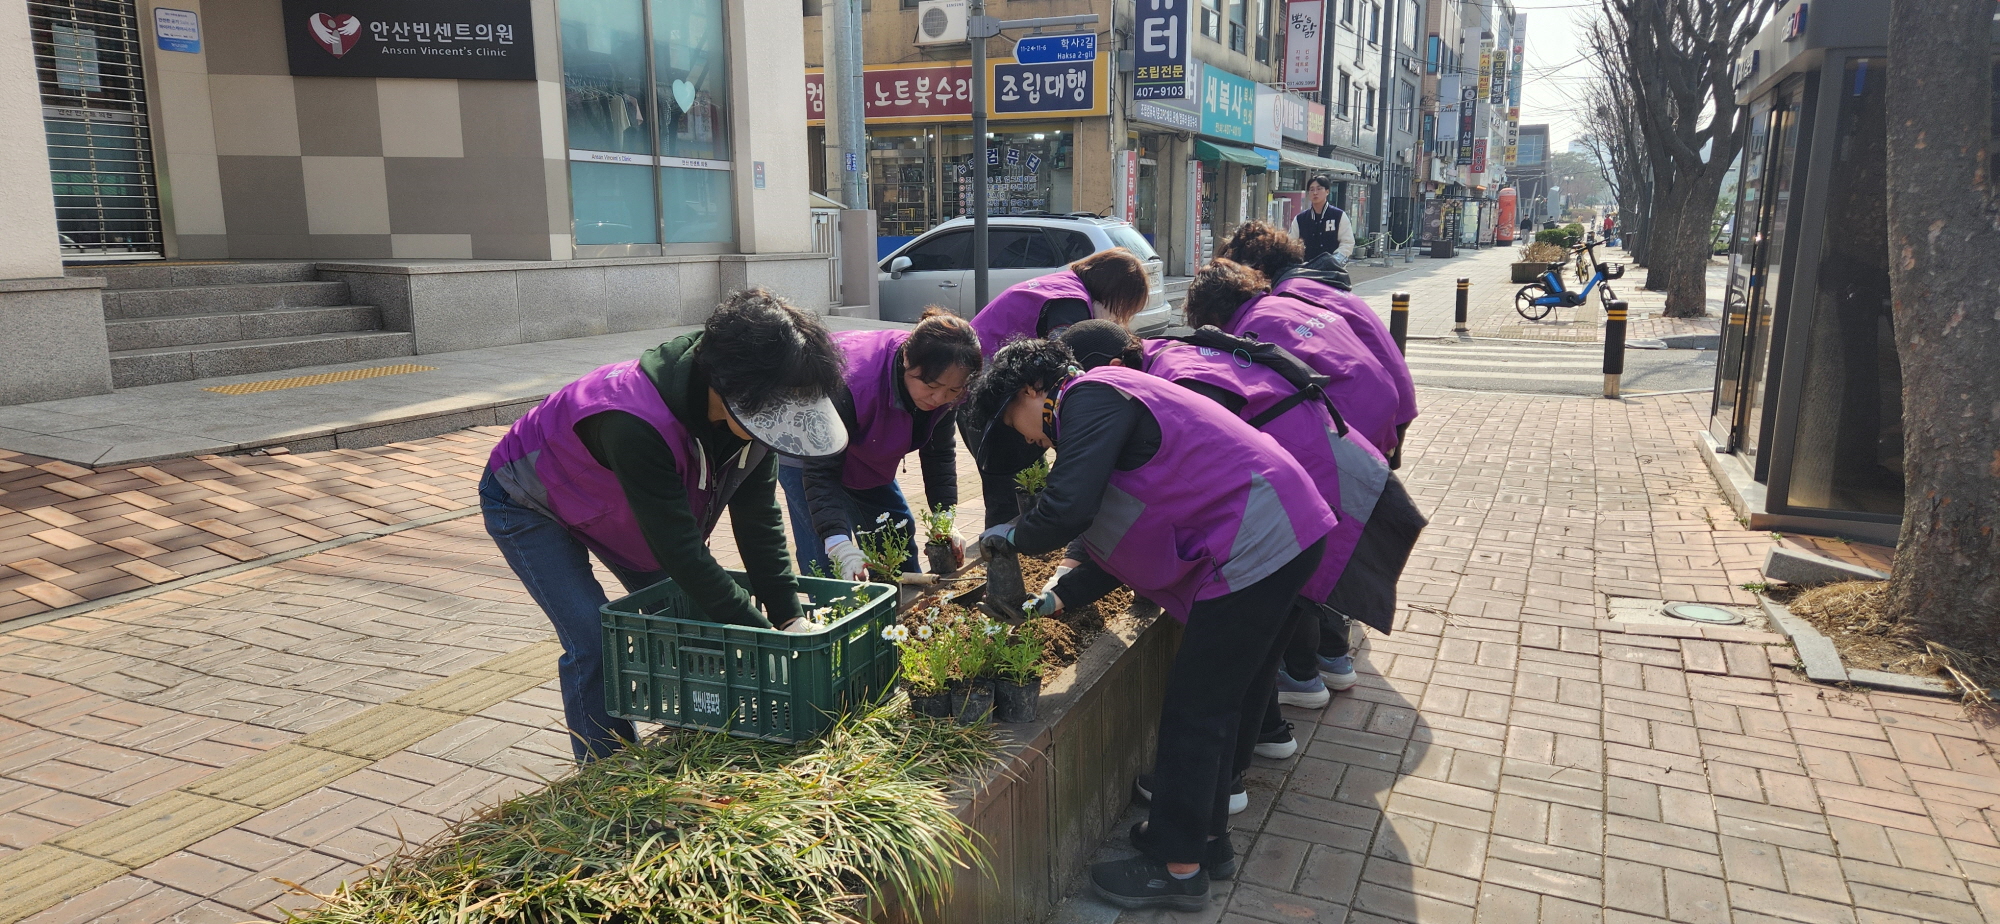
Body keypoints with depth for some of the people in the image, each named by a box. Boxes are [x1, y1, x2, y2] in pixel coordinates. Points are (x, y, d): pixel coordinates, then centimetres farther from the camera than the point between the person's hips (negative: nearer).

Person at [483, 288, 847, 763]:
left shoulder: (752, 411, -22)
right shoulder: (635, 422, -44)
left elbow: (759, 521, -13)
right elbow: (681, 553, -40)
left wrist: (791, 617, -20)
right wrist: (764, 636, -35)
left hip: (611, 505, 7)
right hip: (528, 501, -7)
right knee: (596, 646, -15)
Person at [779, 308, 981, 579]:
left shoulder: (946, 386, -23)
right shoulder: (852, 382, -43)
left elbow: (939, 455, -9)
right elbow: (821, 470, -40)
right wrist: (839, 545, -50)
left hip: (864, 455, 7)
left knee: (899, 536, 12)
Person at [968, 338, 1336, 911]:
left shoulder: (1089, 396, -11)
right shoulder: (1112, 403, 21)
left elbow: (1067, 512, -22)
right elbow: (1125, 547, 22)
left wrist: (1010, 535, -1)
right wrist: (1058, 598, 18)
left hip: (1259, 543, -11)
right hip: (1285, 535, 11)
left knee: (1196, 708, -1)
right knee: (1221, 701, 20)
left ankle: (1177, 868, 11)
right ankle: (1207, 835, 34)